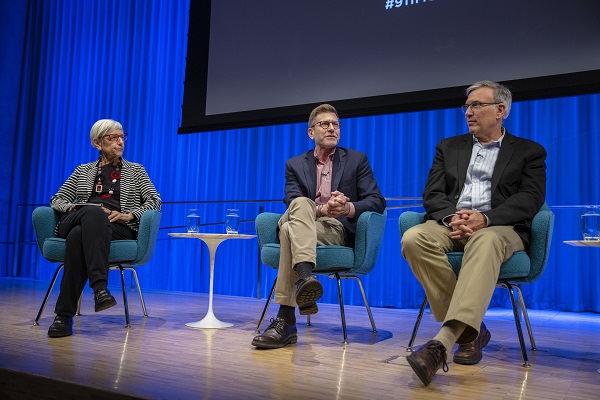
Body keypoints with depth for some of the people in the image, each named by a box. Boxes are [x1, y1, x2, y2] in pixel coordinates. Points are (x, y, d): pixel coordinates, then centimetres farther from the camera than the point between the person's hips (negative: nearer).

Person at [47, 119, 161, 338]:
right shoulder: (83, 170, 26)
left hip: (118, 228, -1)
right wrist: (73, 207, -4)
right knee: (94, 213, -38)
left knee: (79, 235, -36)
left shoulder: (136, 170, 22)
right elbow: (56, 200, 21)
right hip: (75, 221, 1)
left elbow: (155, 200, 8)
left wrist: (129, 215, -10)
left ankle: (64, 315, -42)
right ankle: (100, 287, -51)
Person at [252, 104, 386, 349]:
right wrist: (321, 209, -21)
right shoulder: (295, 165, 18)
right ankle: (305, 277, -55)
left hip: (336, 228, -2)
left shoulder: (357, 160, 14)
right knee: (301, 205, -35)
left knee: (291, 230, -33)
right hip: (301, 221, 2)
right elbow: (292, 202, 0)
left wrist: (348, 208, -19)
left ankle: (286, 320, -41)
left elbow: (377, 201, 3)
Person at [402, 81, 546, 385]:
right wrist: (451, 217, -13)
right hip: (451, 224, 3)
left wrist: (485, 218, -20)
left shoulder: (529, 152, 15)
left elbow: (531, 199, -1)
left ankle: (443, 340, -51)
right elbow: (432, 194, 11)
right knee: (414, 239, -31)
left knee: (485, 242, -40)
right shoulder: (448, 147, 22)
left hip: (500, 227, -3)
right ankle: (469, 329, -20)